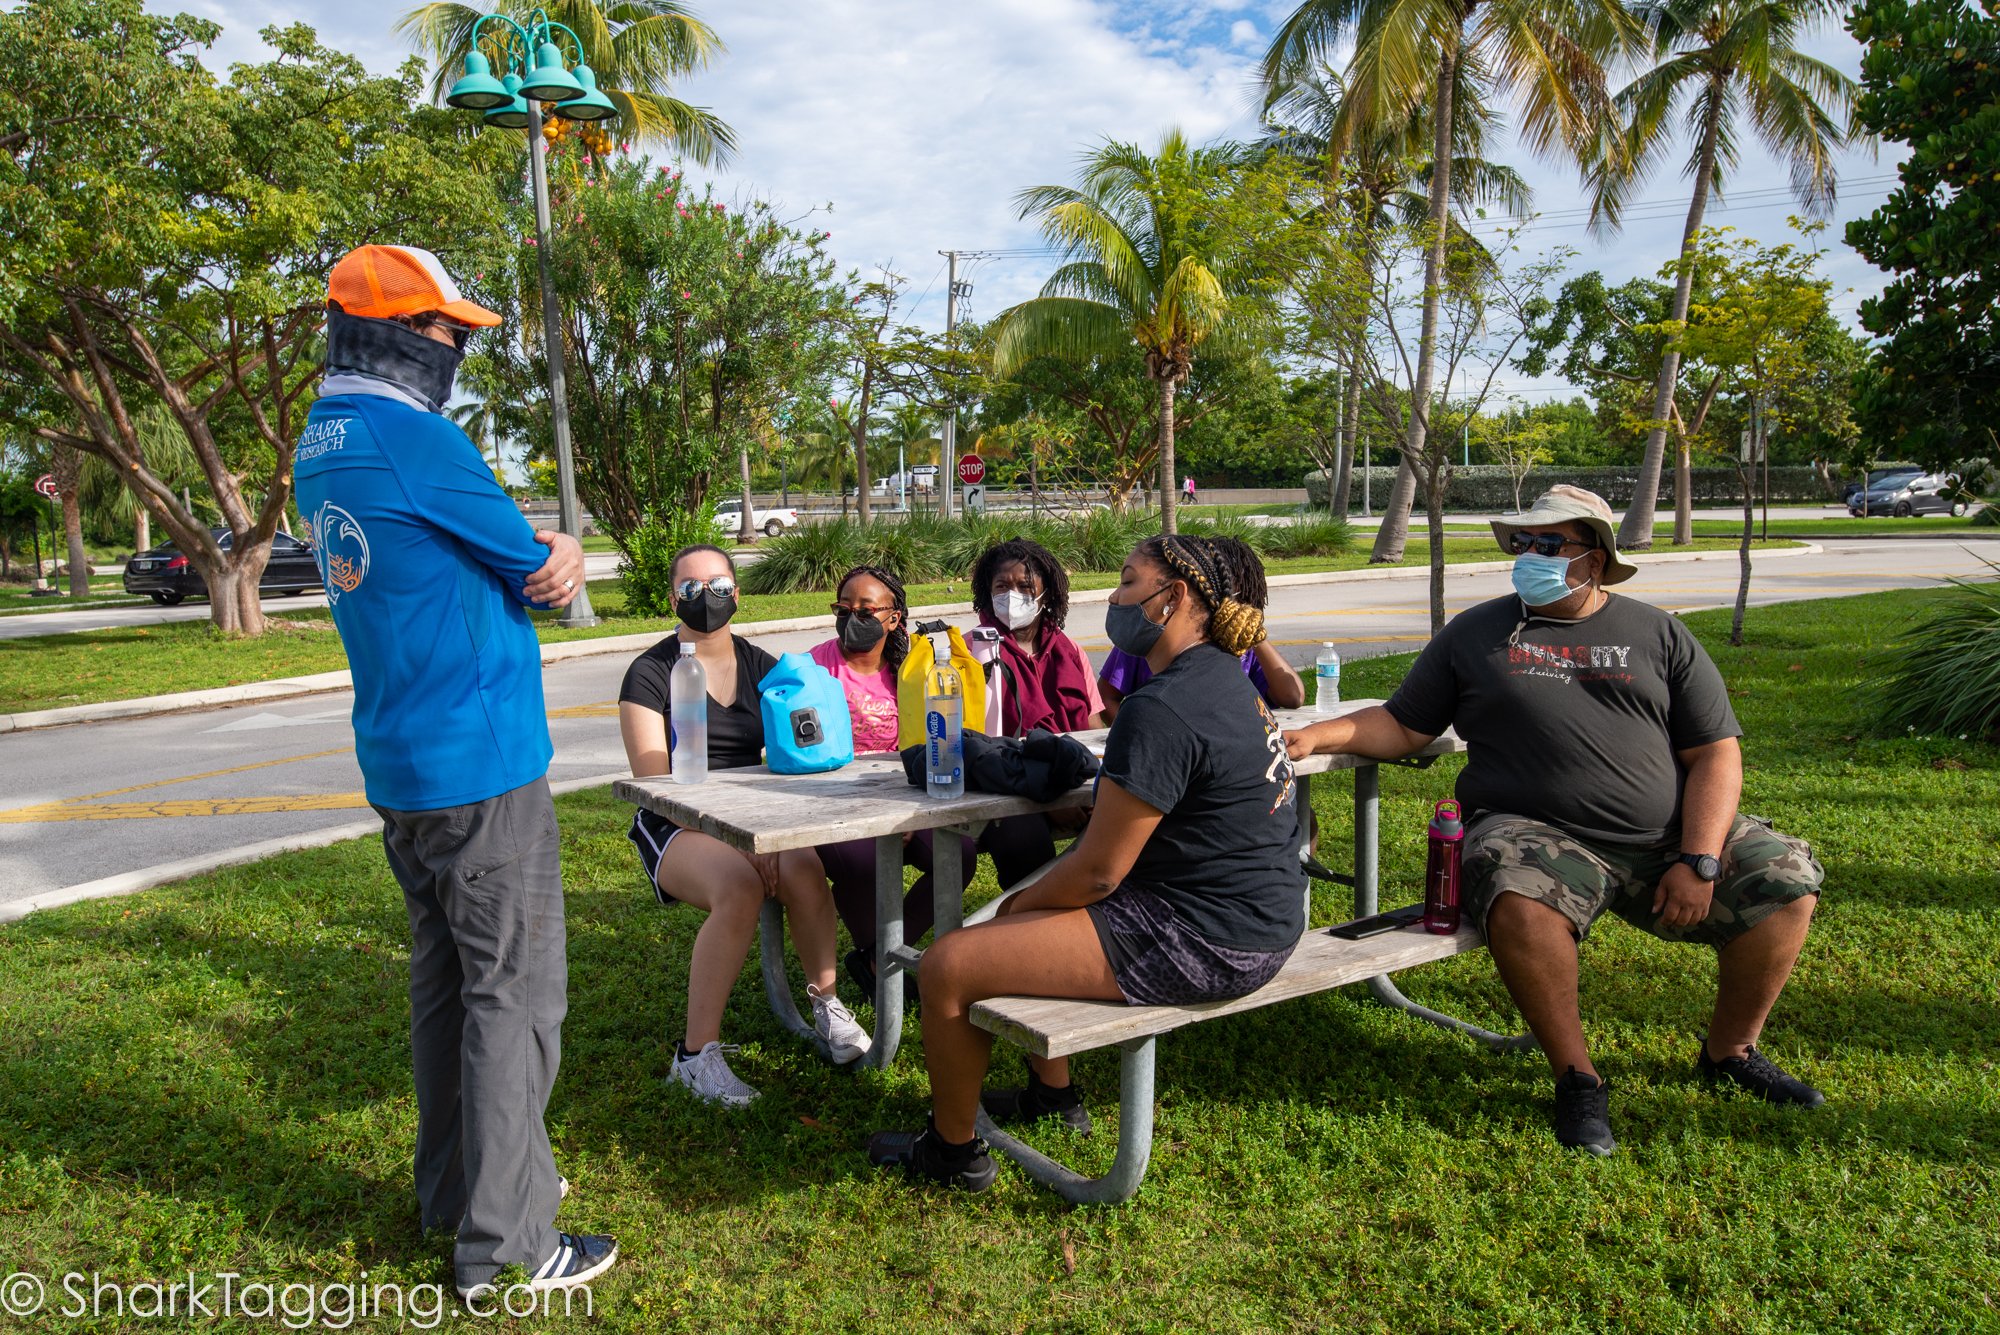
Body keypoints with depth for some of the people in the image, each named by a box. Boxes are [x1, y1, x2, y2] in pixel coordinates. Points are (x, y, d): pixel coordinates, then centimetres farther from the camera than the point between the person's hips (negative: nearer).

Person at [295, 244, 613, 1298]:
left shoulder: (319, 447, 12)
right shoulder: (410, 437, -17)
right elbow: (528, 558, -10)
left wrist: (549, 558, -3)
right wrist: (551, 561, 12)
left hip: (398, 769, 9)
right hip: (479, 766, -9)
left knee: (444, 977, 18)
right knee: (513, 993, -1)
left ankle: (453, 1187, 31)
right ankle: (502, 1240, 7)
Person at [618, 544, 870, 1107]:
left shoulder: (762, 667, 10)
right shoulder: (650, 673, -3)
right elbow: (655, 783, -11)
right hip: (677, 827, -3)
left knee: (804, 870, -29)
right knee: (740, 887, -34)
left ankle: (826, 1001, -6)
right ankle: (697, 1051, -22)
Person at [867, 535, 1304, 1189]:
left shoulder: (1161, 709, -23)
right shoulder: (1221, 676, 10)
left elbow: (1097, 872, -21)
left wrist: (1015, 910, -1)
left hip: (1201, 944, -11)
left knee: (946, 968, -7)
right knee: (1024, 911, 26)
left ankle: (953, 1150, 16)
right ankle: (1052, 1093, 38)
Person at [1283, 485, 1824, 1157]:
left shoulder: (1657, 634, 11)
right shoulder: (1475, 633, 11)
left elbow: (1715, 753, 5)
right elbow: (1403, 726, 10)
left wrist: (1698, 862, -9)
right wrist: (1317, 734, -8)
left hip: (1666, 837, 3)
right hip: (1535, 833, -3)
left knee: (1786, 880, -11)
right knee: (1520, 899, -35)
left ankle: (1730, 1052, 13)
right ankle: (1576, 1077, -13)